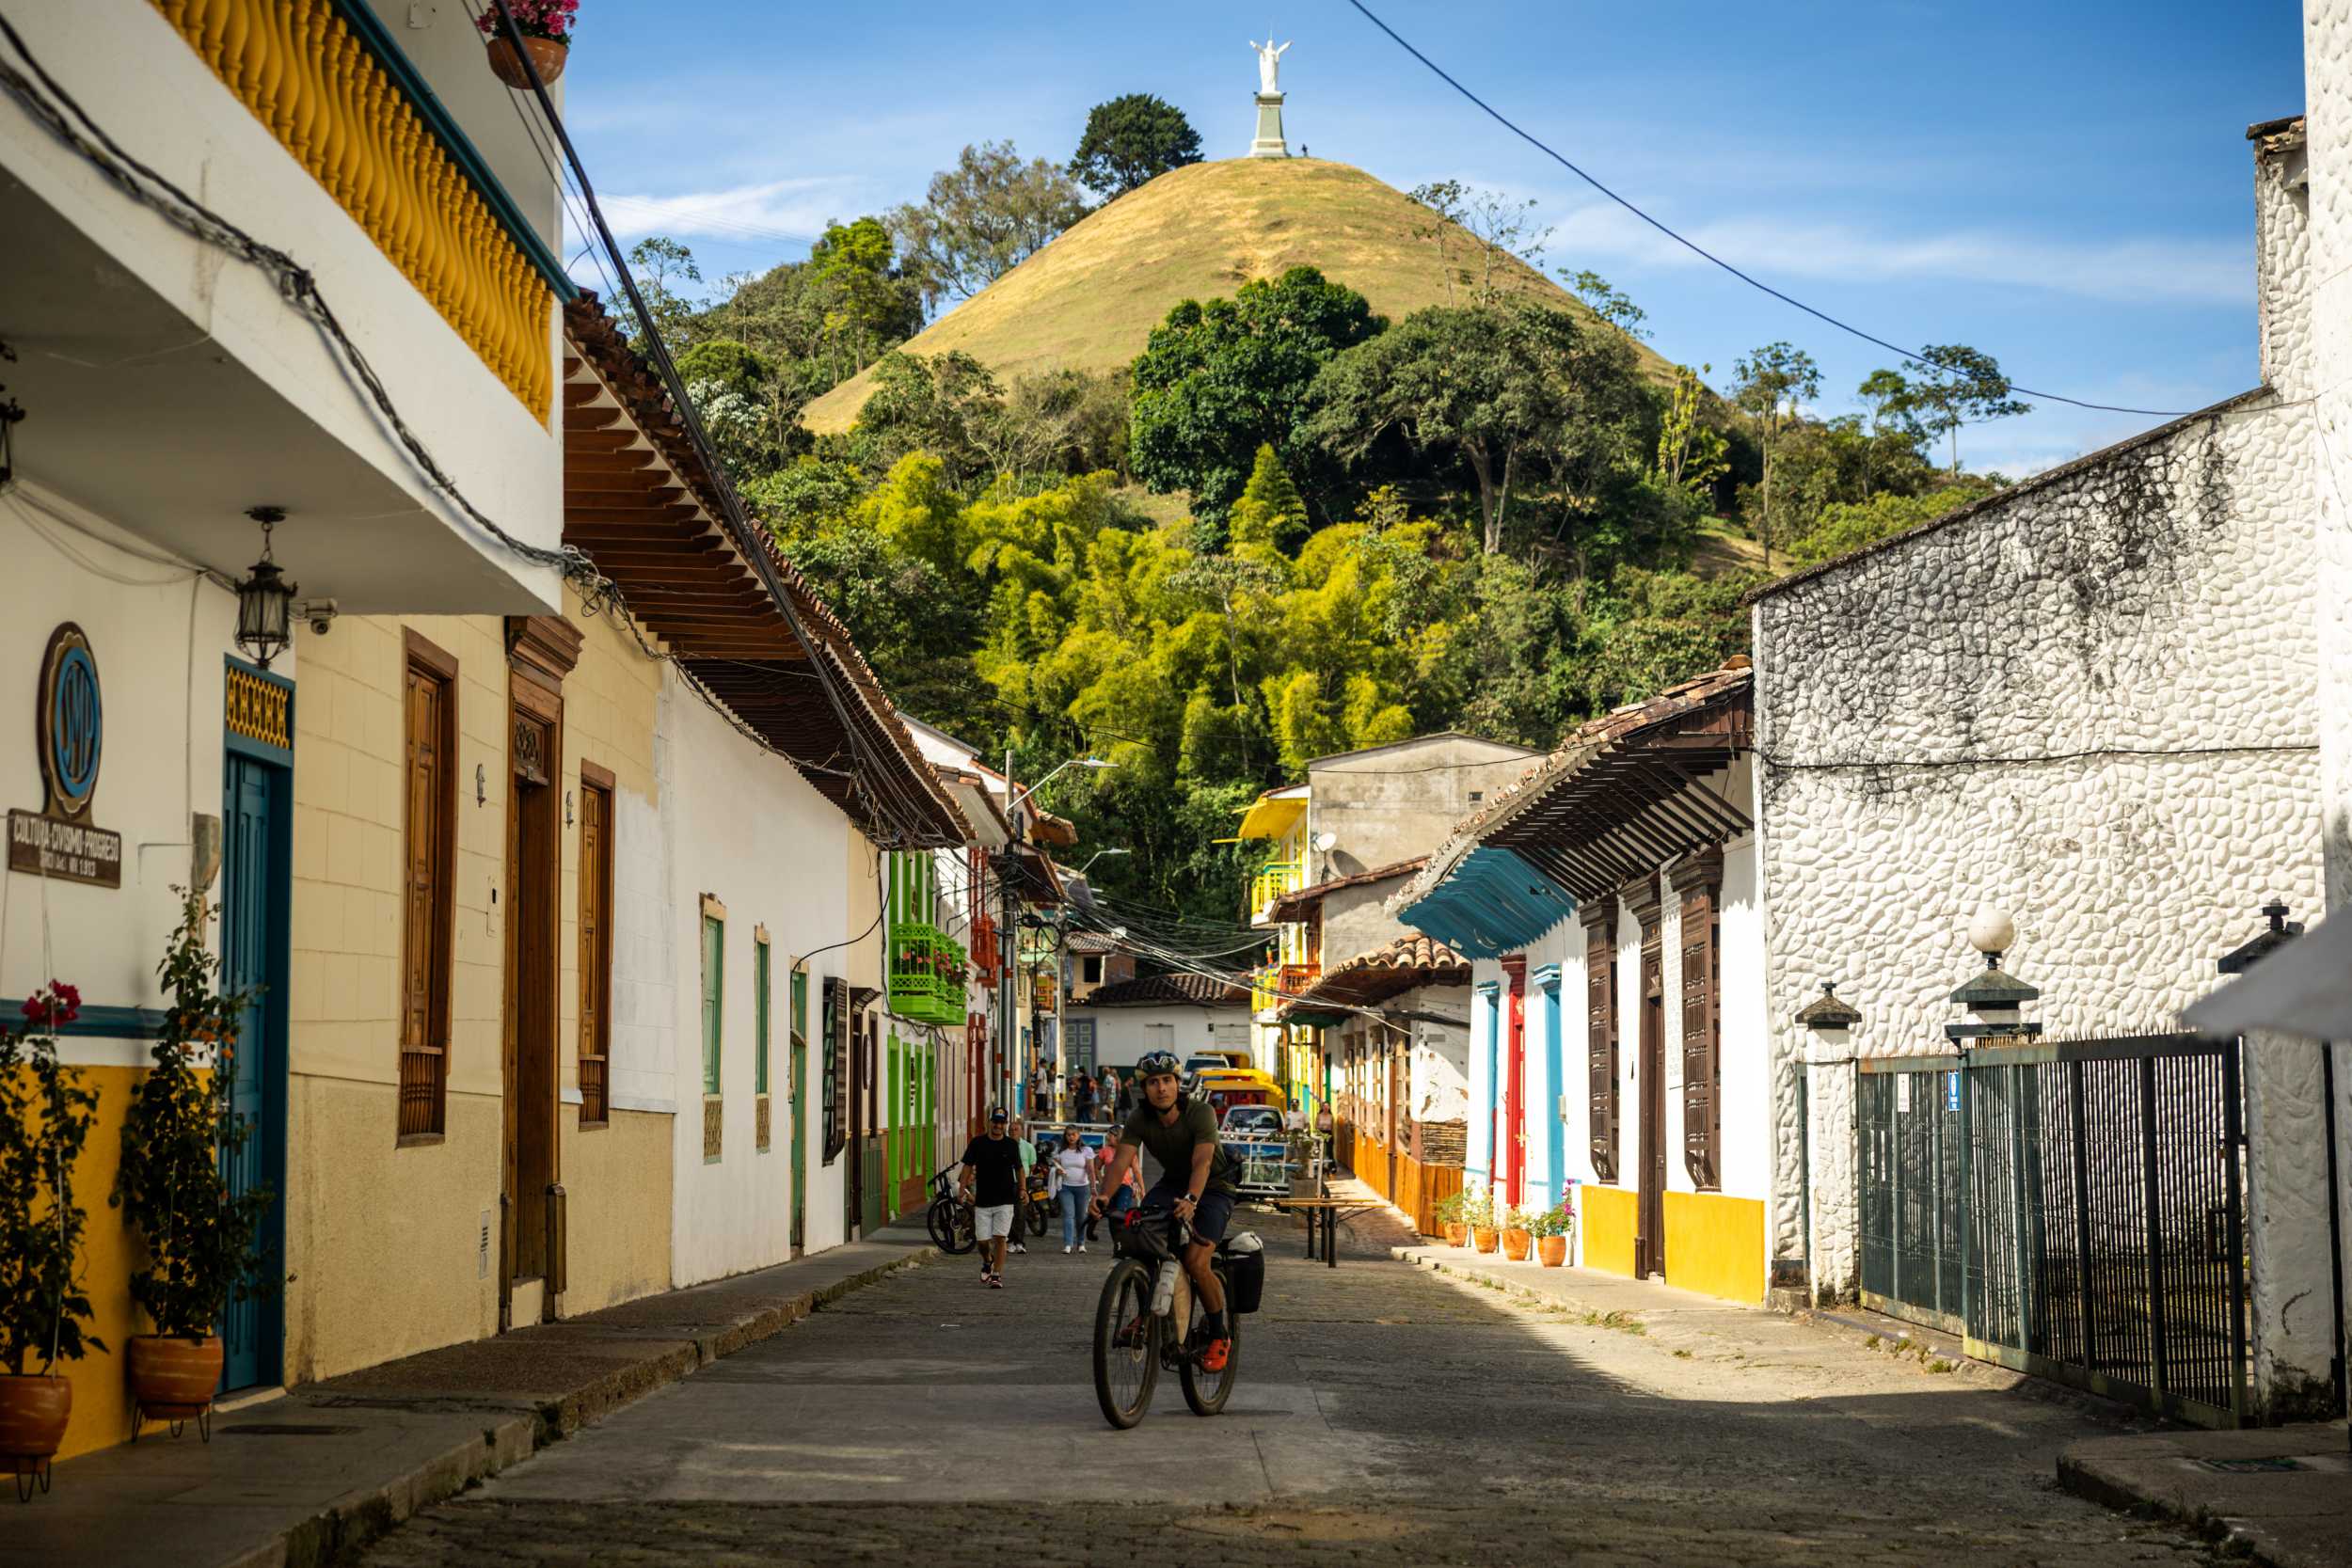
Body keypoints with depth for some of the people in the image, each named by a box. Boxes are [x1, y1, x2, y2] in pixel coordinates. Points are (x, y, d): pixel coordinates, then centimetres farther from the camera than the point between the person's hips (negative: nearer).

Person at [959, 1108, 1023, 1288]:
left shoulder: (1010, 1144, 4)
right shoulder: (977, 1143, 2)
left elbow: (1018, 1168, 13)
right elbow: (968, 1166, 3)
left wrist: (1022, 1189, 2)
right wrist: (963, 1189, -6)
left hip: (1005, 1200, -1)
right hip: (982, 1200, 1)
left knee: (1000, 1238, -8)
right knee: (982, 1240, 2)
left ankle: (997, 1275, -3)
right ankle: (987, 1262, 34)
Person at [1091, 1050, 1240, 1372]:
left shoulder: (1200, 1113, -27)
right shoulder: (1140, 1120, -15)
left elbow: (1202, 1162, -40)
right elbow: (1122, 1159, -26)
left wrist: (1191, 1201, -58)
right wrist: (1103, 1194, -46)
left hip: (1214, 1186, -5)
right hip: (1173, 1182, 5)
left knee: (1195, 1262, -22)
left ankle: (1219, 1336, -1)